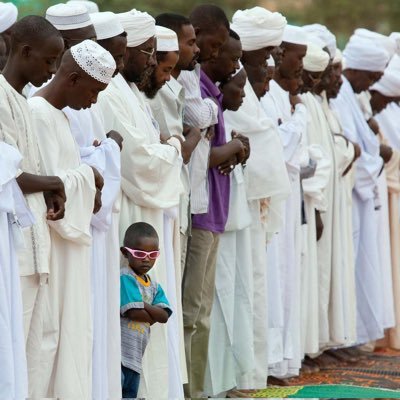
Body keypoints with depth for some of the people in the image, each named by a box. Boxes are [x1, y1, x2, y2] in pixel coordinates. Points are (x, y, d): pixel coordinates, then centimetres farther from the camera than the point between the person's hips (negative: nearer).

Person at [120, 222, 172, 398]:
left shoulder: (154, 286, 15)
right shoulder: (125, 278, -10)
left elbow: (164, 316, 0)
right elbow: (133, 312, -19)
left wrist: (144, 306, -14)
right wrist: (152, 316, -2)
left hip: (134, 357, 9)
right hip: (118, 353, -9)